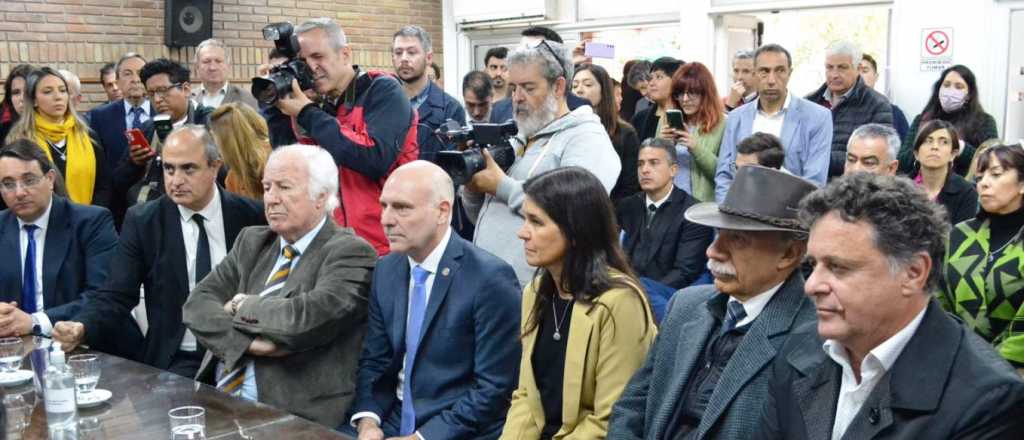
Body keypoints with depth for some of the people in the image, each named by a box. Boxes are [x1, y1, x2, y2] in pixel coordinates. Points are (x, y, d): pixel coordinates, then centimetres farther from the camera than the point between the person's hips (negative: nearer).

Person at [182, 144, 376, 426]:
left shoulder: (350, 253, -6)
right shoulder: (251, 241, 14)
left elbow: (308, 317, -22)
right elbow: (197, 304, 3)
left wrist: (243, 306, -6)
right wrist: (246, 342, -14)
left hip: (293, 415, -5)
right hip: (217, 399, 6)